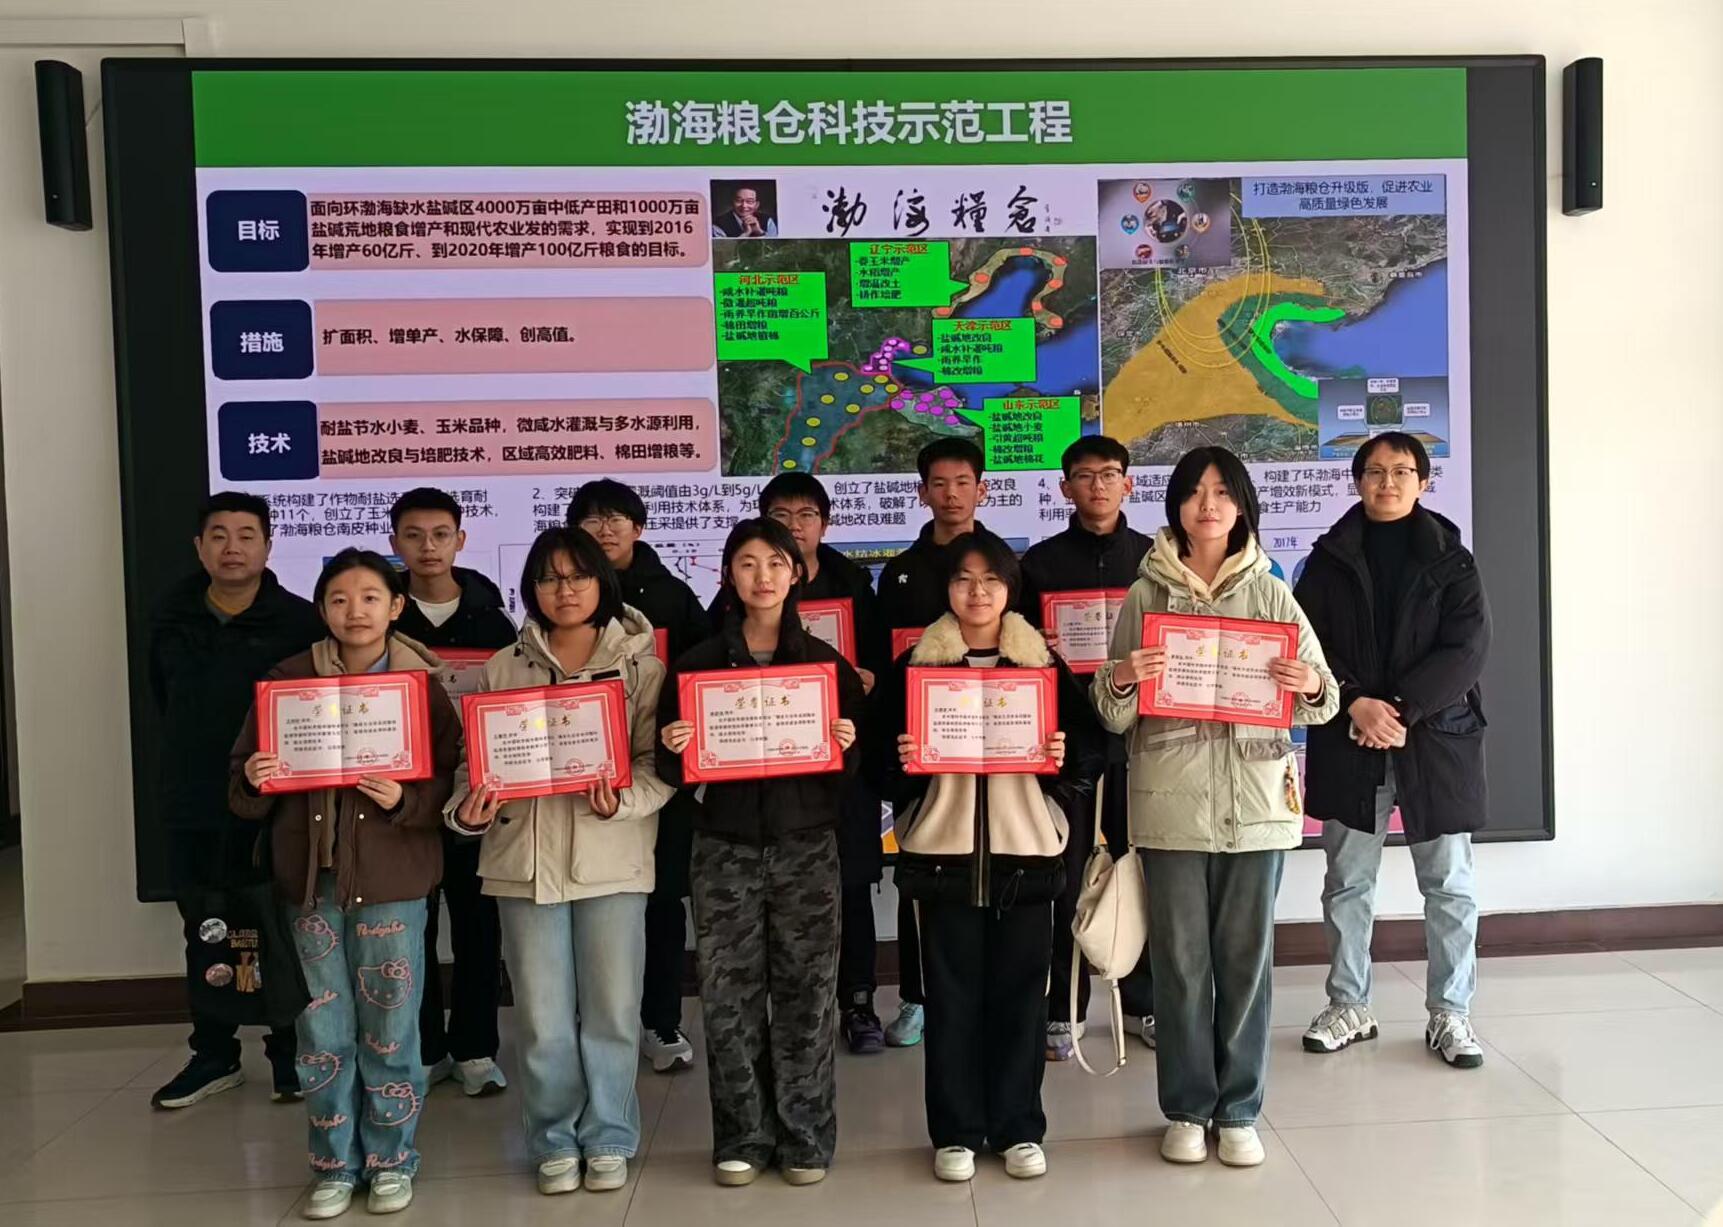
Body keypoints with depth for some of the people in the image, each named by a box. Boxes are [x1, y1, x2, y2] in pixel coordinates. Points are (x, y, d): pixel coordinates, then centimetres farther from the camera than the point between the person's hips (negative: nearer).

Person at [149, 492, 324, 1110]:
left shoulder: (298, 621, -9)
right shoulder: (172, 618, 6)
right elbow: (162, 695, 18)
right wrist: (195, 752, 14)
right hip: (191, 808, 4)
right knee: (205, 936, 14)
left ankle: (290, 1054, 19)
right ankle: (214, 1056, 27)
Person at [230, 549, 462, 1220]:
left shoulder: (424, 685, -1)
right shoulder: (287, 680, 4)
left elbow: (450, 786, -3)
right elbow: (244, 791, 7)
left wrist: (403, 800, -21)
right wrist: (253, 781, -14)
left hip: (390, 879, -2)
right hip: (309, 876, 2)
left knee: (389, 1029, 5)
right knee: (322, 1033, 9)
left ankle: (392, 1160, 22)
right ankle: (336, 1164, 24)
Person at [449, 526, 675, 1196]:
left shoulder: (640, 664, 3)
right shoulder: (503, 668, 8)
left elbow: (661, 762, -3)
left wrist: (621, 798, -21)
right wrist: (470, 808, -12)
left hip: (611, 858, -1)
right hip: (525, 858, 1)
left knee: (611, 1010, 6)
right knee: (543, 1018, 6)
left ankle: (608, 1139, 25)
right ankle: (556, 1142, 25)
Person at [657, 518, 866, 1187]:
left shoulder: (826, 661, 5)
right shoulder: (697, 661, 5)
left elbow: (855, 762, 6)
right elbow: (672, 766, 6)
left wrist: (847, 744, -14)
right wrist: (673, 748, -15)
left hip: (806, 844, 0)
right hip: (727, 845, 0)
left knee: (807, 990, 3)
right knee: (730, 994, 3)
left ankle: (805, 1137, 15)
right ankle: (742, 1138, 16)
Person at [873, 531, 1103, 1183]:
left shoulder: (1045, 662, 6)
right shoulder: (914, 665, 4)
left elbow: (1088, 747, 8)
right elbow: (885, 751, 4)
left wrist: (1064, 758, -12)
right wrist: (903, 761, -16)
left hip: (1025, 851, 1)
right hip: (944, 852, 0)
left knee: (1020, 993, 7)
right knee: (952, 995, 5)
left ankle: (1019, 1128, 21)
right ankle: (956, 1131, 18)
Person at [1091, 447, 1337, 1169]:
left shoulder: (1270, 593, 6)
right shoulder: (1147, 595, 4)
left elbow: (1322, 697, 6)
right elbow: (1115, 717, 4)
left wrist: (1312, 688, -17)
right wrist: (1119, 683, -17)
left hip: (1256, 801, 1)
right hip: (1171, 803, 0)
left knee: (1246, 958, 7)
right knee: (1179, 961, 6)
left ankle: (1239, 1110, 22)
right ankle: (1185, 1109, 21)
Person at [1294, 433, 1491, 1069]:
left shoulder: (1451, 561, 4)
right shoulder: (1329, 559, 6)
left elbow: (1466, 648, -6)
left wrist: (1402, 708, -16)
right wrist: (1356, 704, -16)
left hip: (1436, 737, -1)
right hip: (1348, 740, 1)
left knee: (1449, 884, 5)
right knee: (1347, 883, 8)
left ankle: (1450, 1013, 17)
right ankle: (1347, 1006, 21)